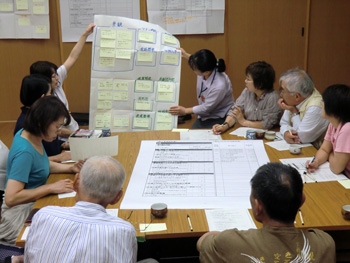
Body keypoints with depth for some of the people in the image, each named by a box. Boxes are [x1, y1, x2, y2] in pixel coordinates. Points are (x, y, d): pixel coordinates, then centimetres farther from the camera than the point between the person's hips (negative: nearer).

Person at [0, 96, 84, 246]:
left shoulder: (30, 135, 2)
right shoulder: (24, 152, -26)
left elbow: (43, 164, 20)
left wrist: (71, 168, 4)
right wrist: (51, 188, -24)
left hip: (34, 204, 10)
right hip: (21, 213, -10)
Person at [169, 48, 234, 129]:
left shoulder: (219, 86, -34)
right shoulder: (204, 70, -15)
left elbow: (207, 108, -18)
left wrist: (185, 111, -9)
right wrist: (185, 55, 9)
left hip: (219, 119, -7)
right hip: (204, 116, 7)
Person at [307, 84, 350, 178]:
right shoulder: (333, 124, -1)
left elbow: (336, 167, -23)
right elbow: (324, 150, 8)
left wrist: (330, 155, -2)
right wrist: (316, 162, -13)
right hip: (342, 176, 7)